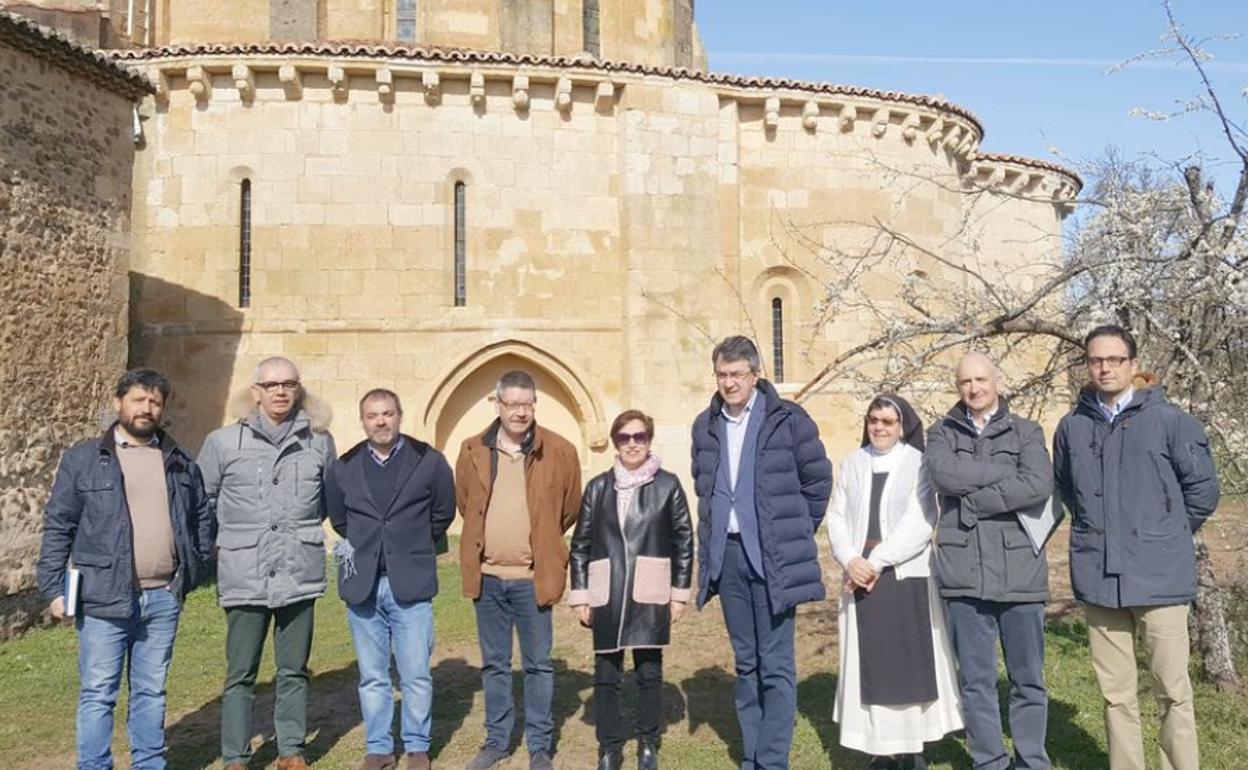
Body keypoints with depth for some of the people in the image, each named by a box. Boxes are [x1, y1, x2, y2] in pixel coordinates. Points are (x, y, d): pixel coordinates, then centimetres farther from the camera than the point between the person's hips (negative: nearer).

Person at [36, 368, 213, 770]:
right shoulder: (83, 459, 0)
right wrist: (53, 588, -5)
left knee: (151, 691, 14)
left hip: (164, 598, 3)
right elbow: (58, 527, -1)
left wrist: (197, 570, 10)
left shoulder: (180, 462, 10)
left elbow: (202, 518, 17)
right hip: (105, 599, -3)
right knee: (98, 694, 4)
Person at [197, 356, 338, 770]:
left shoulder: (319, 441, 3)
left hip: (300, 575, 2)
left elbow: (333, 499, 17)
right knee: (240, 674, 6)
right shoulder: (223, 442, -2)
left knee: (294, 670, 12)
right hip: (244, 577, -1)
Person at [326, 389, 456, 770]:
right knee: (372, 677, 11)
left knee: (416, 676, 3)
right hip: (362, 584, 2)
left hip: (410, 584, -2)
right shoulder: (343, 468, 3)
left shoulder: (429, 461, -3)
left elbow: (443, 513, 10)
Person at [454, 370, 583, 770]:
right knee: (493, 663, 14)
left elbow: (570, 509, 7)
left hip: (533, 577, -2)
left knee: (538, 664, 7)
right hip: (487, 576, 2)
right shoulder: (473, 451, 0)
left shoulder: (560, 452, -6)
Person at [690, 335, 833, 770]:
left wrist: (794, 535, 4)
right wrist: (713, 539, 13)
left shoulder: (788, 420, -6)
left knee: (776, 665, -2)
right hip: (727, 555, 4)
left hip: (773, 557, -4)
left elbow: (818, 481, 1)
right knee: (745, 662, 13)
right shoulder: (706, 426, 8)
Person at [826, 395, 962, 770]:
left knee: (910, 663, 0)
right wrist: (851, 560, -11)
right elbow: (837, 518, 6)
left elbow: (919, 524, -11)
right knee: (868, 666, 5)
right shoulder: (852, 465, 10)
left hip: (907, 578, -3)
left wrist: (877, 562, -14)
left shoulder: (919, 464, -1)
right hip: (862, 578, 3)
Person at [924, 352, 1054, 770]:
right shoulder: (943, 433, 9)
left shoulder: (1026, 432, 6)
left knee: (1028, 679, 9)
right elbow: (943, 473, -13)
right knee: (975, 681, 9)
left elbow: (1040, 485, -12)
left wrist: (974, 501, -12)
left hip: (1020, 571, 0)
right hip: (964, 574, 1)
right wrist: (1008, 472, -9)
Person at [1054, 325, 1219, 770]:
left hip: (1158, 577, -3)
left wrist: (1165, 536, 7)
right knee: (1116, 694, 12)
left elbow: (1203, 488, 2)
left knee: (1172, 691, 2)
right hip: (1098, 578, 3)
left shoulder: (1167, 420, -4)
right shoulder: (1072, 427, 6)